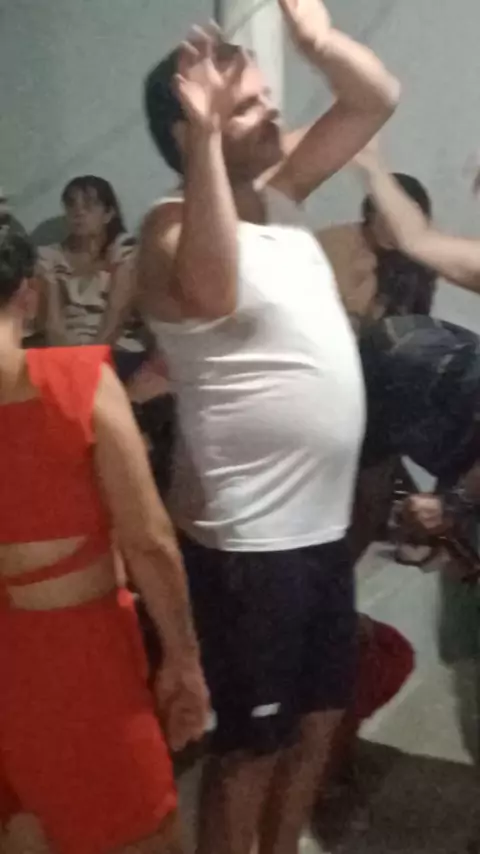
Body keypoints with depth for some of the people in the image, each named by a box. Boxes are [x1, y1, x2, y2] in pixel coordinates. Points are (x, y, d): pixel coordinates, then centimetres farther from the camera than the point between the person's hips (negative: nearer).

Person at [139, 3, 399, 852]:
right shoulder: (175, 226, -15)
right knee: (250, 746, 10)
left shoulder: (275, 189, 8)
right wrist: (205, 134, -36)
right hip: (246, 541, -8)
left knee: (316, 720, 24)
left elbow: (376, 98, 10)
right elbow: (210, 292, -40)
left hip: (321, 523, 9)